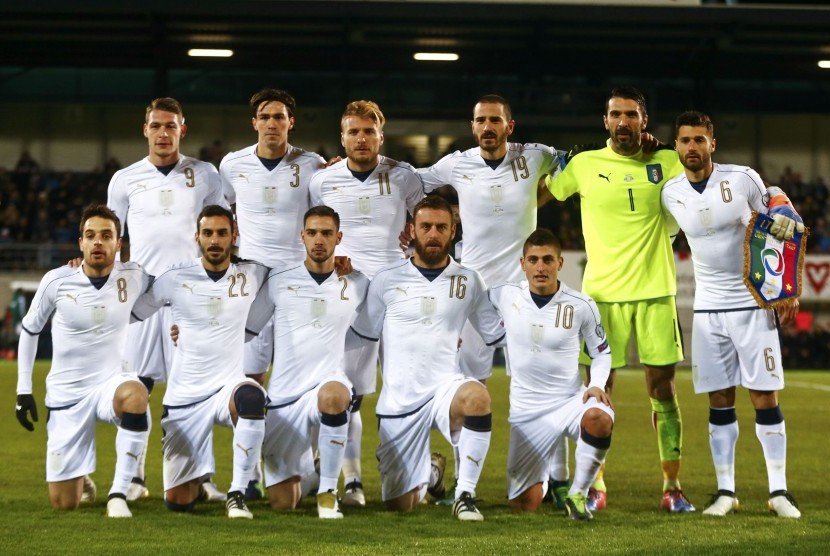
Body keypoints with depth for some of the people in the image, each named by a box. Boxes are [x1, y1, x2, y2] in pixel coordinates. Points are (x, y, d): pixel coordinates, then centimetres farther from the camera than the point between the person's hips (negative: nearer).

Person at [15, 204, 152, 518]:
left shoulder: (134, 278, -7)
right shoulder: (57, 281, -9)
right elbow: (29, 330, 7)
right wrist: (23, 390, 5)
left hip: (113, 381, 0)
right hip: (67, 394, 0)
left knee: (135, 396, -41)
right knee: (63, 504, 0)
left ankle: (119, 493, -30)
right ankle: (79, 479, 40)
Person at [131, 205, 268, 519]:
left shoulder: (252, 275, 2)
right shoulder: (175, 279, -1)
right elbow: (130, 313, 10)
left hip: (229, 386, 0)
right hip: (185, 397, 0)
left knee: (250, 396, -41)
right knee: (178, 502, 0)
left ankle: (237, 493, -27)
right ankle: (198, 480, 40)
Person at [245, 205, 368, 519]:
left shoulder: (357, 285, 7)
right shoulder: (279, 282, 5)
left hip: (328, 385, -1)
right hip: (283, 398, 1)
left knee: (332, 396, -42)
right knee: (281, 503, 2)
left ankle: (328, 491, -24)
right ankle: (302, 472, 41)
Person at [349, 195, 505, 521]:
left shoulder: (468, 281, 5)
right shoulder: (387, 281, 2)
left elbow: (498, 336, 13)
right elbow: (361, 336, 10)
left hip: (446, 386, -1)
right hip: (399, 398, 1)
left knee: (476, 396, -39)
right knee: (399, 505, 4)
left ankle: (465, 494, -25)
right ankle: (428, 476, 42)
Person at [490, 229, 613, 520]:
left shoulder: (581, 305, -5)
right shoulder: (504, 296, -3)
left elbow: (602, 352, 7)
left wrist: (597, 385, -10)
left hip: (571, 399, -1)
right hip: (526, 410, 1)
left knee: (598, 418, -40)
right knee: (525, 504, -2)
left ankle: (578, 494, -16)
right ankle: (541, 476, 38)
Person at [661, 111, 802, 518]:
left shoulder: (743, 179, -7)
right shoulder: (671, 194, -1)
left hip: (754, 302, -2)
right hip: (708, 308, 2)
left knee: (765, 398, -3)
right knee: (719, 403, 3)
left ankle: (779, 491, 2)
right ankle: (725, 491, 10)